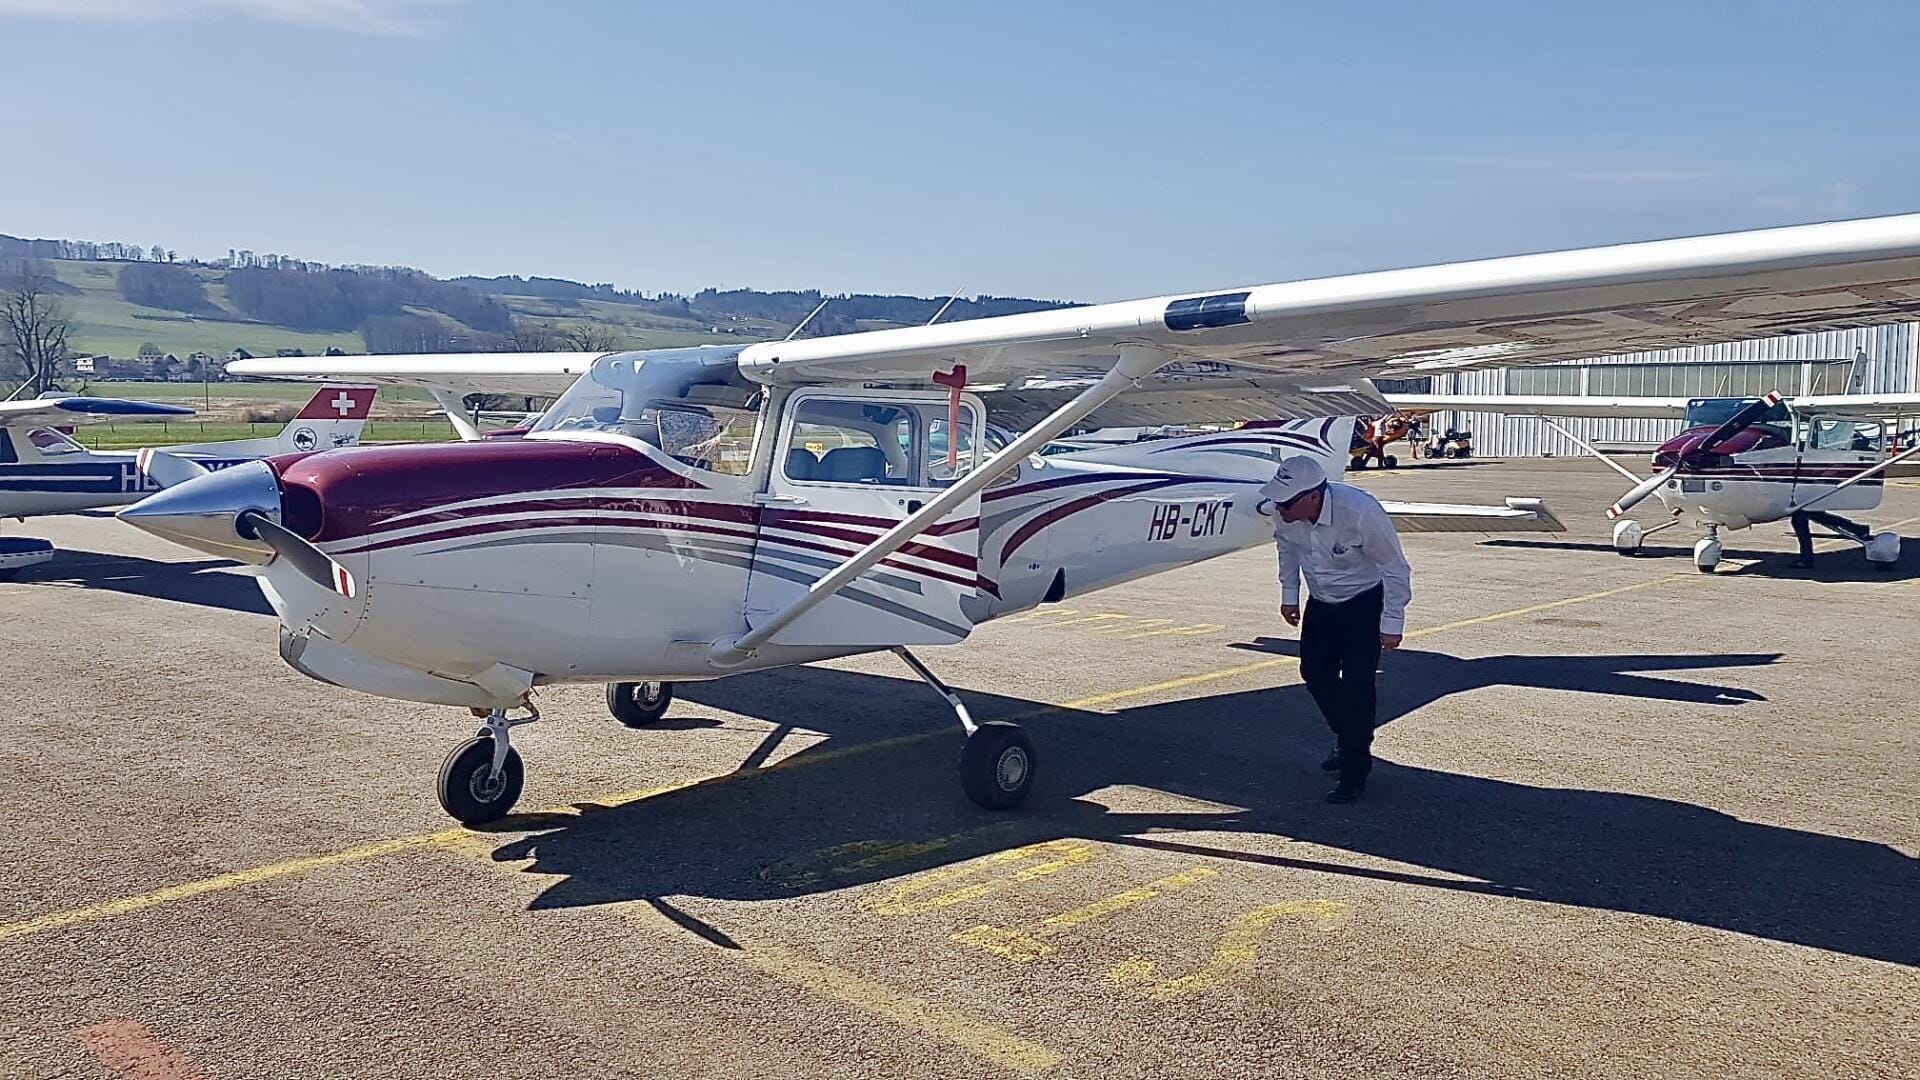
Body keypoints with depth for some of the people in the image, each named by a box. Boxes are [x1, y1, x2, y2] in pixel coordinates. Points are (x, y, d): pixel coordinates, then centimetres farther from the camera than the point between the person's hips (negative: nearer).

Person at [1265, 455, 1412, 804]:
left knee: (1356, 685, -10)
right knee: (1314, 672, 12)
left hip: (1364, 603, -6)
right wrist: (1289, 594, 10)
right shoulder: (1284, 513, -21)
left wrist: (1392, 624, -17)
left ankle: (1354, 772, 2)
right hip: (1321, 601, 6)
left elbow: (1395, 569, -22)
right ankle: (1347, 740, 36)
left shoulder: (1360, 513, -36)